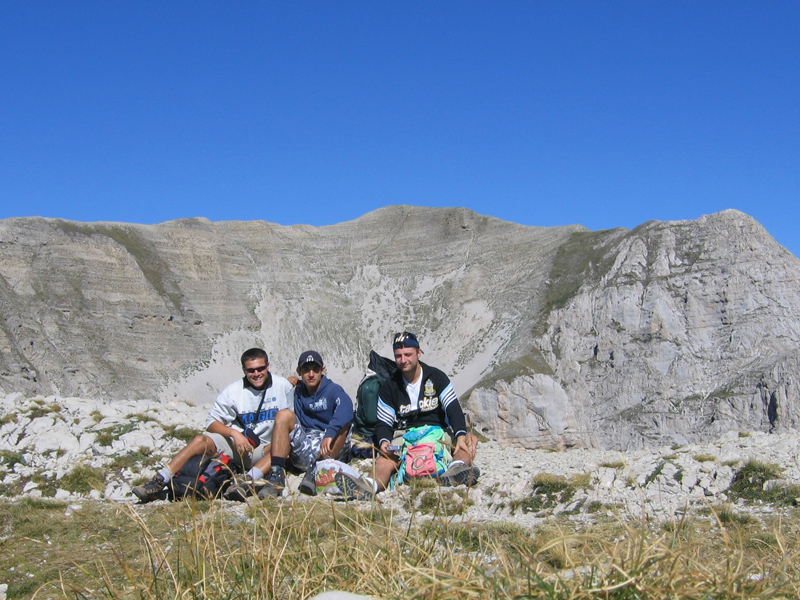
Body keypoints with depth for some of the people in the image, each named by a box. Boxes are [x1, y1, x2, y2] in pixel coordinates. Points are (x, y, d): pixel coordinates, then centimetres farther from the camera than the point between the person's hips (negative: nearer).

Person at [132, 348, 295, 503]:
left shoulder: (283, 386, 1)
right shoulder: (234, 391, 1)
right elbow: (212, 422, 1)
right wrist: (234, 434, -17)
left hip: (263, 448, -1)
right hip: (235, 444, 1)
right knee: (201, 440, -23)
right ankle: (158, 483, -26)